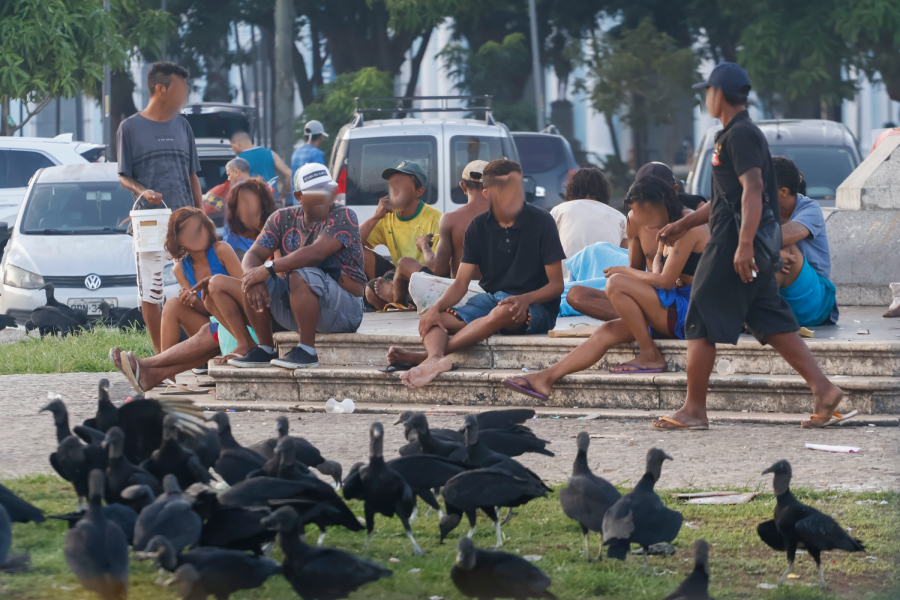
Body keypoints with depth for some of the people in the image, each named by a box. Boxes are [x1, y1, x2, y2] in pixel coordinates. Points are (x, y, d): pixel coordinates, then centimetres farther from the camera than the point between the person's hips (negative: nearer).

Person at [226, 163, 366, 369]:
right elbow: (253, 255, -4)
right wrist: (254, 278, -28)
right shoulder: (283, 219, 4)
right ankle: (265, 350, -3)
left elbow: (315, 253, -29)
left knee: (300, 276, -33)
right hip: (293, 307, 6)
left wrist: (269, 268, -30)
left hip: (345, 311, -6)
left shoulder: (343, 217, -13)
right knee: (252, 281, -12)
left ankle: (307, 351, -27)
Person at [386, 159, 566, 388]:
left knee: (503, 312, -41)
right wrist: (437, 307, -19)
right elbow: (461, 283, 3)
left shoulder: (540, 222, -5)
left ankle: (428, 355, -44)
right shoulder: (478, 227, 5)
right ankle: (436, 358, -56)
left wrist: (526, 299, -26)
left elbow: (556, 284, -5)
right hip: (491, 298, 5)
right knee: (434, 320, -21)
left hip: (536, 308, -5)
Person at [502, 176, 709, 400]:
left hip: (689, 313, -10)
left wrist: (626, 272, -1)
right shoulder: (673, 225, 18)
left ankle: (650, 356, -11)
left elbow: (665, 281, -16)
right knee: (607, 331, -1)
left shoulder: (688, 227, -14)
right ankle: (546, 378, -7)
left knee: (616, 284, -19)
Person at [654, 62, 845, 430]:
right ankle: (823, 389, -1)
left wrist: (744, 244, -31)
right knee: (772, 323, 7)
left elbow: (752, 188, -24)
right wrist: (684, 225, 34)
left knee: (700, 324, -4)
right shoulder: (736, 135, 21)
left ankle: (693, 410, -1)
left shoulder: (740, 136, -12)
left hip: (734, 245, -10)